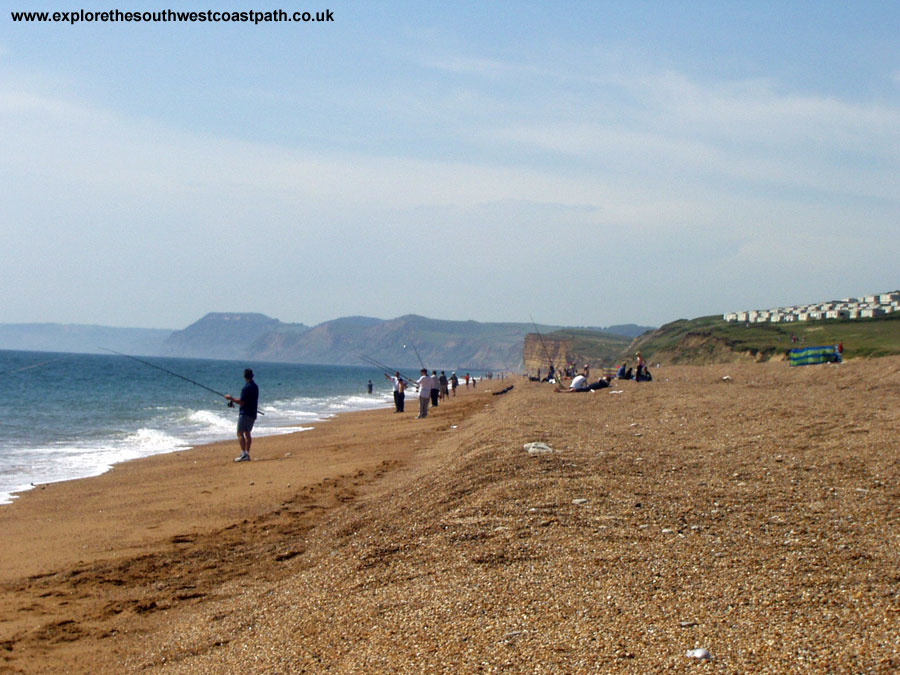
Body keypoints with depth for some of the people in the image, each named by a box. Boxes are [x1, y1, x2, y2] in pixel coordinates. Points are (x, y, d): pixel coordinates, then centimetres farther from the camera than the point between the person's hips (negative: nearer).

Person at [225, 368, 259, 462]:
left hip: (245, 413, -9)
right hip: (253, 414, 9)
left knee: (240, 433, -9)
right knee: (247, 433, 14)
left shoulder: (246, 388, -16)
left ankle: (244, 453, -20)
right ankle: (247, 454, 12)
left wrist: (231, 398, -7)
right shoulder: (255, 386, 11)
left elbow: (242, 402, -19)